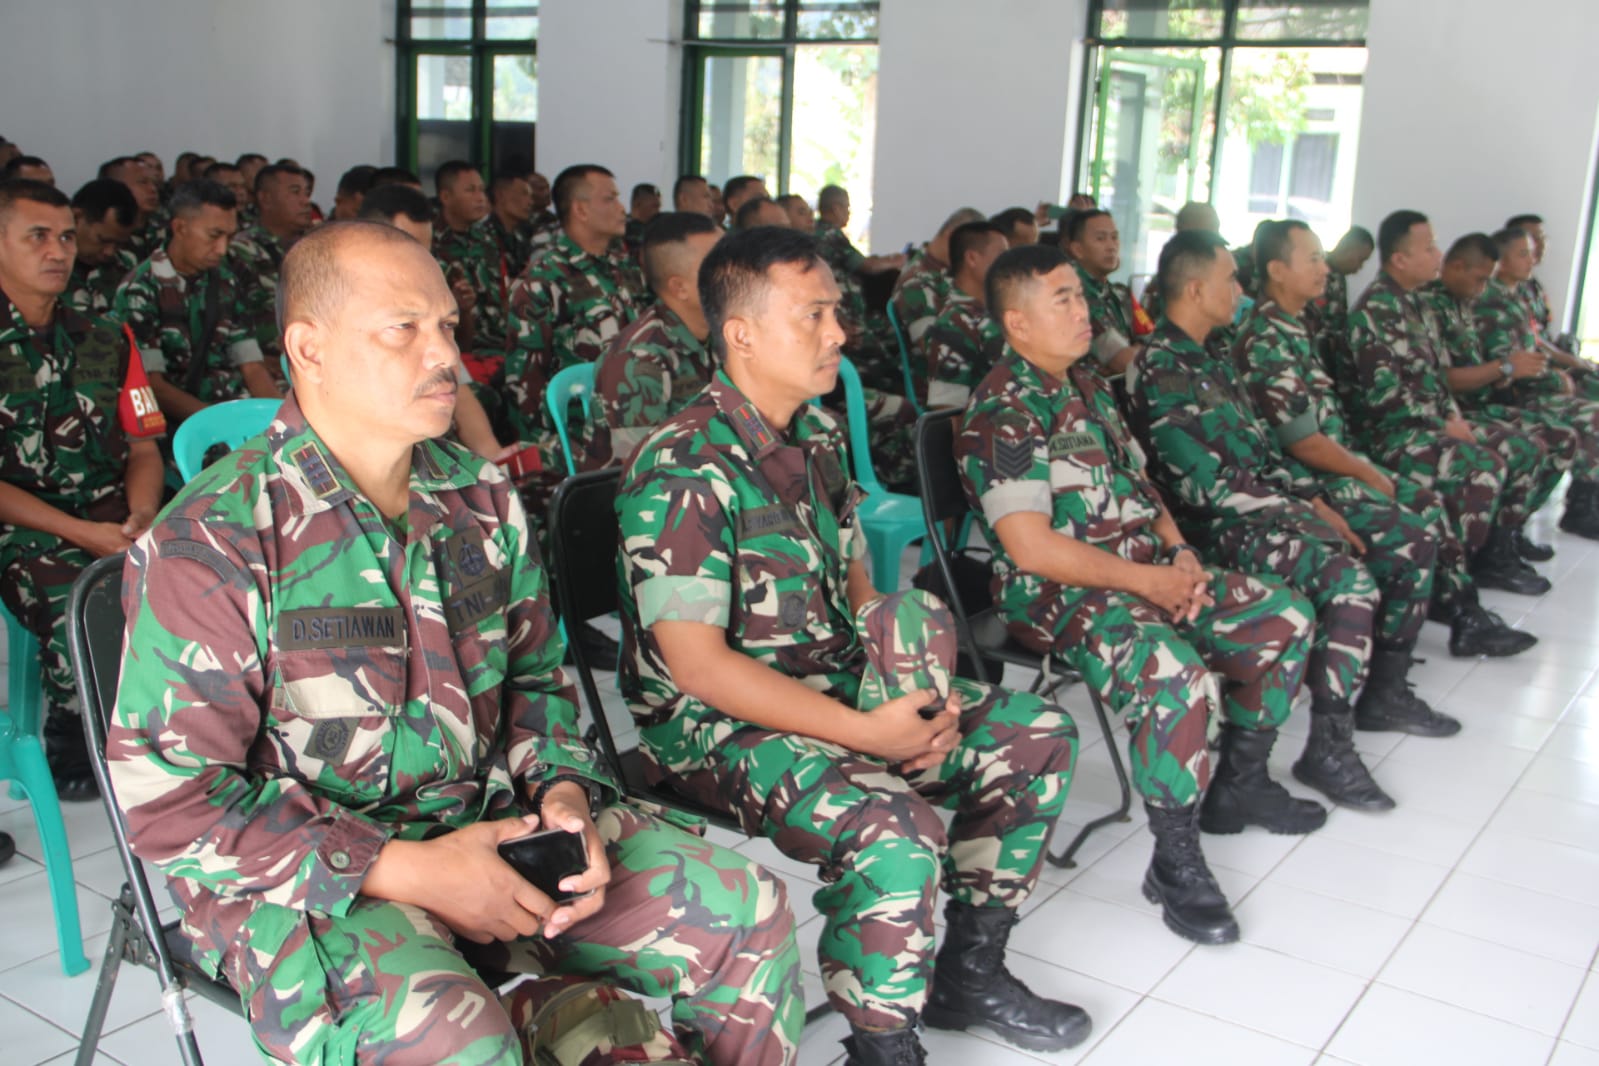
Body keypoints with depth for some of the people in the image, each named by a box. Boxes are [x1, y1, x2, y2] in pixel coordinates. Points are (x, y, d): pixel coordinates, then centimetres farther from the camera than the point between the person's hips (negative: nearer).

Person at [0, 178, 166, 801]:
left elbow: (144, 447, 13)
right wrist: (81, 534, -16)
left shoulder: (104, 340, 15)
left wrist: (141, 516, -8)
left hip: (111, 514, 4)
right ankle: (69, 751, -4)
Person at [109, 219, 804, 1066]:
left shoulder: (481, 498, 5)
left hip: (492, 826, 6)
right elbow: (169, 802, -15)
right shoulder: (208, 544, -14)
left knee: (747, 914, -3)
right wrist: (404, 871, -20)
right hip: (304, 880, -5)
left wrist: (561, 790, -6)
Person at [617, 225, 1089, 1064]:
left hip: (839, 689, 9)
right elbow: (696, 663, -23)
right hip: (716, 723, -9)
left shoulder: (818, 437, 8)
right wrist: (865, 732, -23)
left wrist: (917, 691, -5)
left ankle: (966, 970, 18)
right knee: (897, 830, -33)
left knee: (1037, 737, 3)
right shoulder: (683, 470, -19)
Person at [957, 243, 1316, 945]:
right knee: (1175, 673, -34)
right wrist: (1149, 581, -17)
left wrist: (1182, 554, 2)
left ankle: (1240, 780, 23)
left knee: (1286, 618, 6)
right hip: (1056, 594, -9)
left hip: (1148, 570, 9)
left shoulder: (1088, 385, 15)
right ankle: (1175, 861, -18)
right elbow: (1033, 548, -21)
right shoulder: (1003, 411, -14)